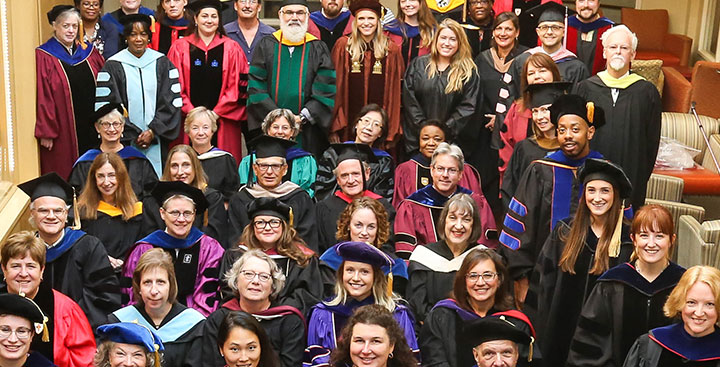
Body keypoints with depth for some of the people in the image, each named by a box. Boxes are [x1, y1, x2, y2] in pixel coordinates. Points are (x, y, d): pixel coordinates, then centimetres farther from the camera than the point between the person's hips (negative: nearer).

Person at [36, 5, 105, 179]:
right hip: (62, 131, -4)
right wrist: (45, 132, -12)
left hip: (90, 126, 5)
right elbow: (42, 98, -9)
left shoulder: (89, 52, 10)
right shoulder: (44, 57, -5)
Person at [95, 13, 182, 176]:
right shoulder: (113, 66, 2)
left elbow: (172, 102, 4)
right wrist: (133, 134, -7)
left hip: (157, 143, 1)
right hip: (125, 142, -1)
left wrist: (153, 131, -7)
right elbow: (105, 105, -2)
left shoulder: (162, 63, 7)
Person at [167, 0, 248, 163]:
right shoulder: (180, 47, 6)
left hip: (223, 121, 0)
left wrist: (216, 113, -8)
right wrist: (191, 112, -9)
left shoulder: (231, 48, 6)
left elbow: (238, 86, 1)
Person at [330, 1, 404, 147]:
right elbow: (335, 86, -1)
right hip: (349, 122, -1)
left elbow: (394, 91, 5)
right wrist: (334, 127, -7)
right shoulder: (343, 46, 0)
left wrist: (393, 132, 0)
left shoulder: (391, 50, 2)